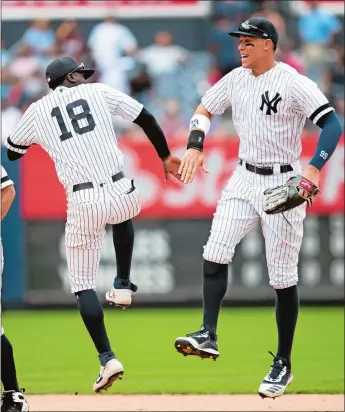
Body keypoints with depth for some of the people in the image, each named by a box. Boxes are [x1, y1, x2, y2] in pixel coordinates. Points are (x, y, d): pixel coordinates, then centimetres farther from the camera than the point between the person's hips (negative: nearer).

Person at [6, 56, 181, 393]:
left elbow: (12, 152, 24)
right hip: (120, 192, 1)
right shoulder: (98, 92, 9)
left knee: (82, 284, 7)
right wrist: (166, 157, 19)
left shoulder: (37, 112, 11)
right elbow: (146, 119, 7)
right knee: (122, 215, 41)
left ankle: (107, 358, -5)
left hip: (83, 203, -1)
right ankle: (123, 286, 32)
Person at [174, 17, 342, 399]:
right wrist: (195, 146, -1)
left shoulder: (294, 84, -15)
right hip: (244, 179, 6)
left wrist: (313, 168, -36)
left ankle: (283, 364, 9)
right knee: (215, 253, -12)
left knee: (282, 277, -1)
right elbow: (204, 110, 18)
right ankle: (208, 336, -12)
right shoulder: (236, 80, 5)